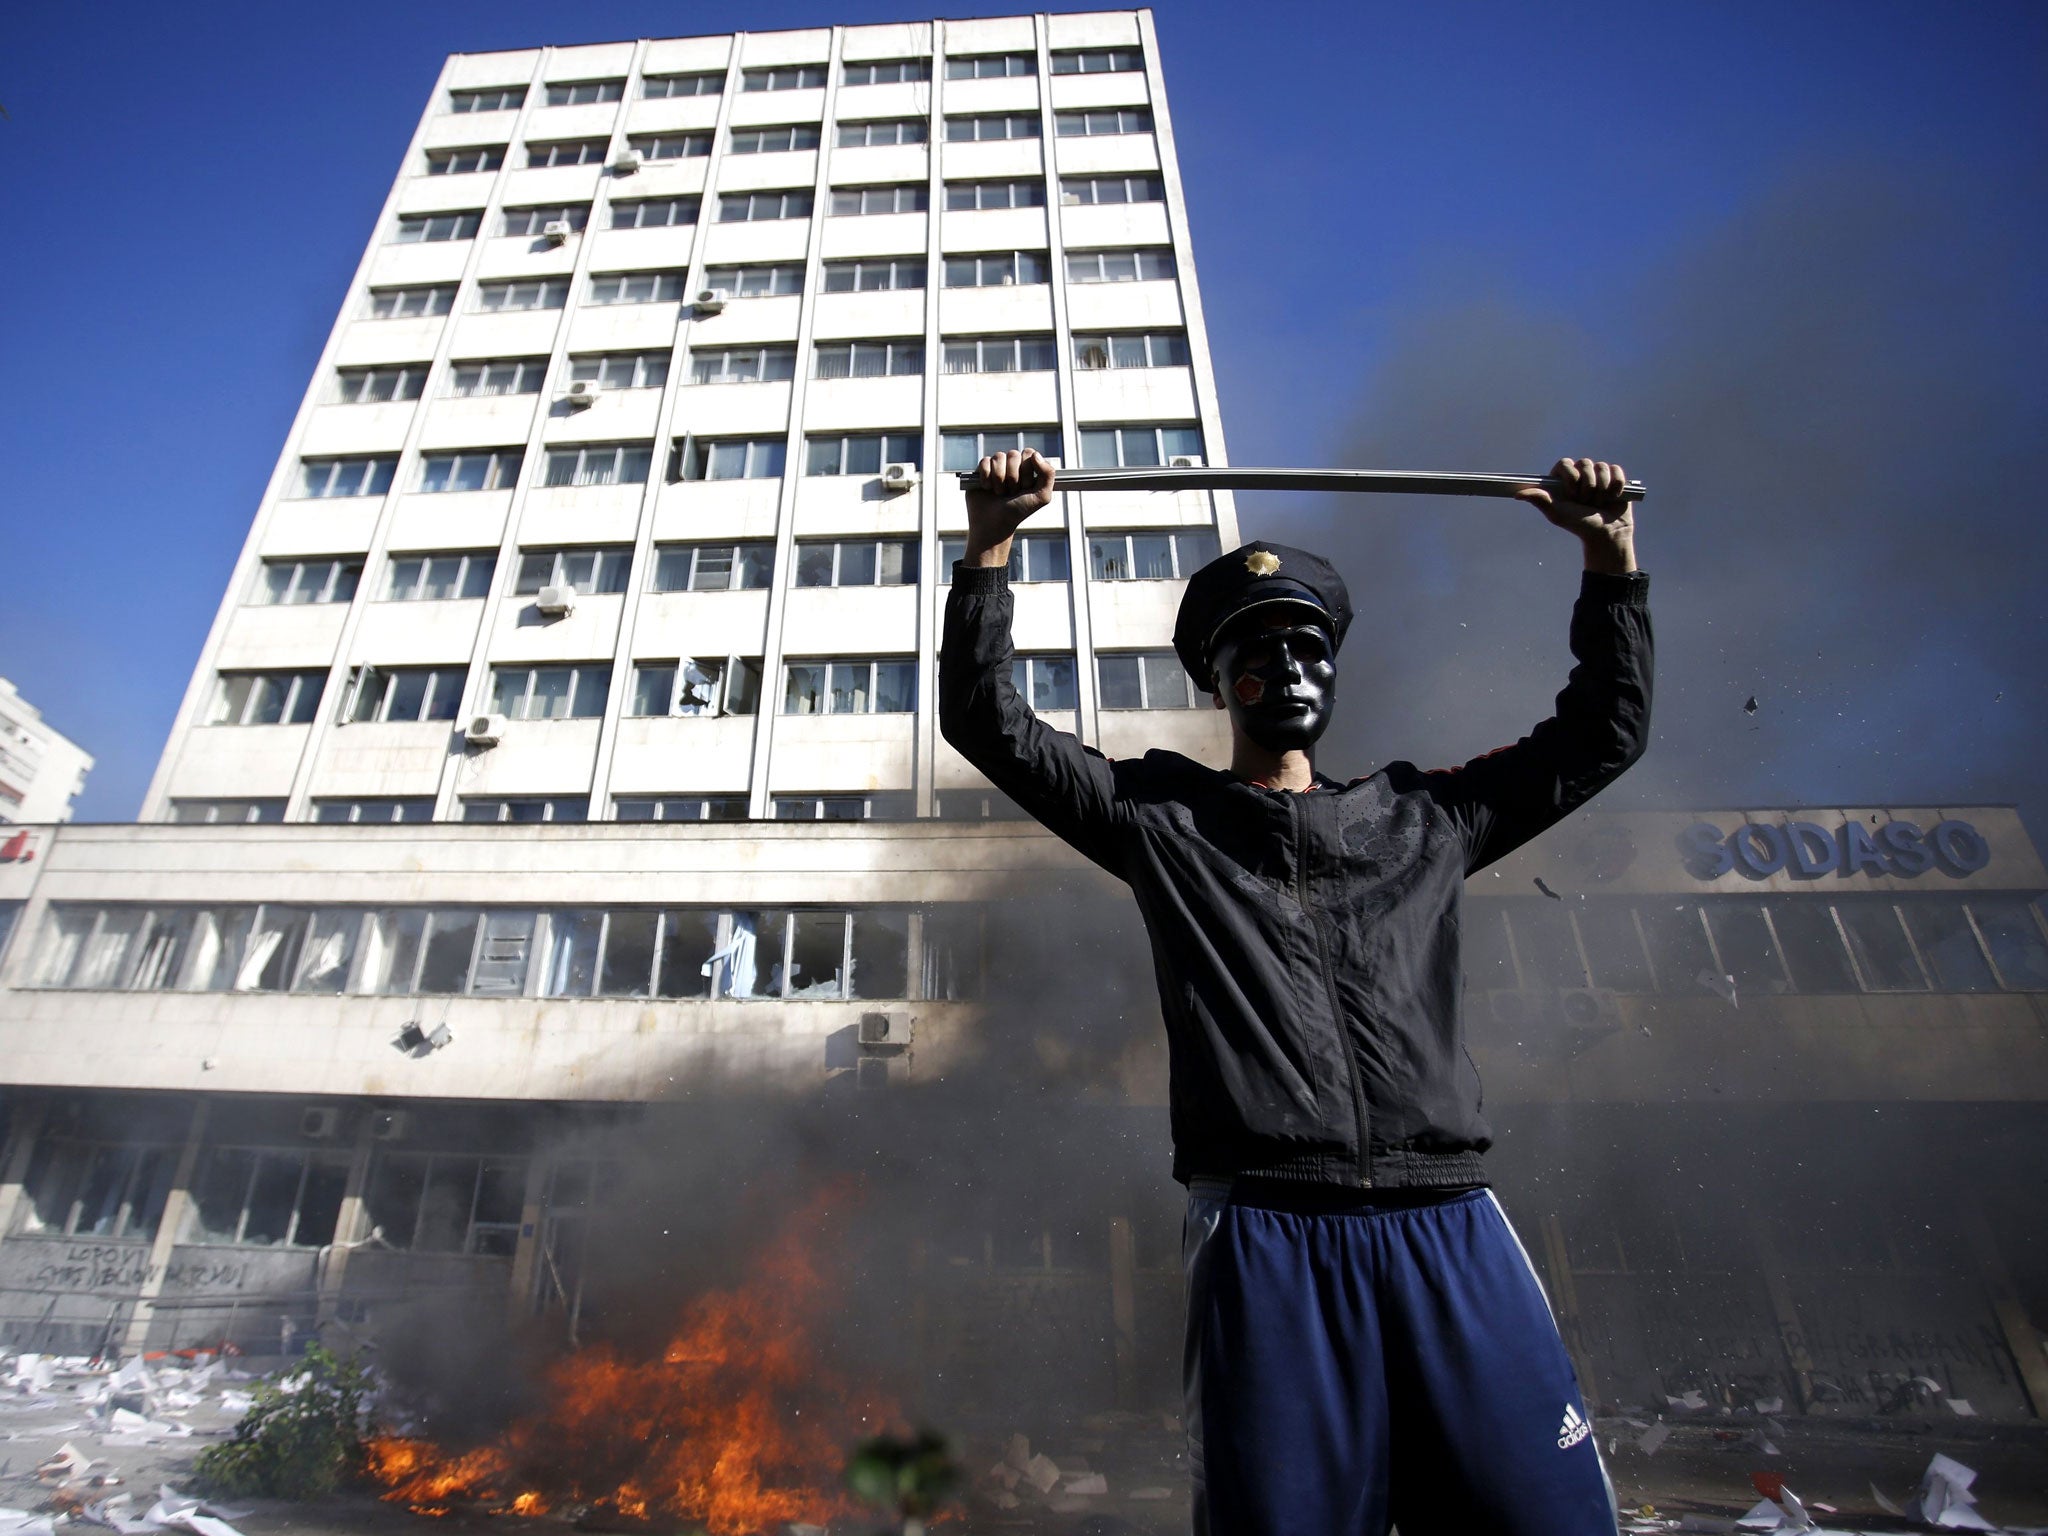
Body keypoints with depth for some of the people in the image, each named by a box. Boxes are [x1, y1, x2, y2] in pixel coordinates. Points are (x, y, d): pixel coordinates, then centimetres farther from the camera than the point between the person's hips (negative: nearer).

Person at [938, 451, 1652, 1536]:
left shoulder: (1425, 816, 20)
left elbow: (1603, 733, 28)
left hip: (1451, 1228, 3)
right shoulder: (1162, 816, 13)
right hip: (1265, 1234, -2)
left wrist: (1609, 559, 23)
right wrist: (991, 545, 4)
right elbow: (985, 720, 10)